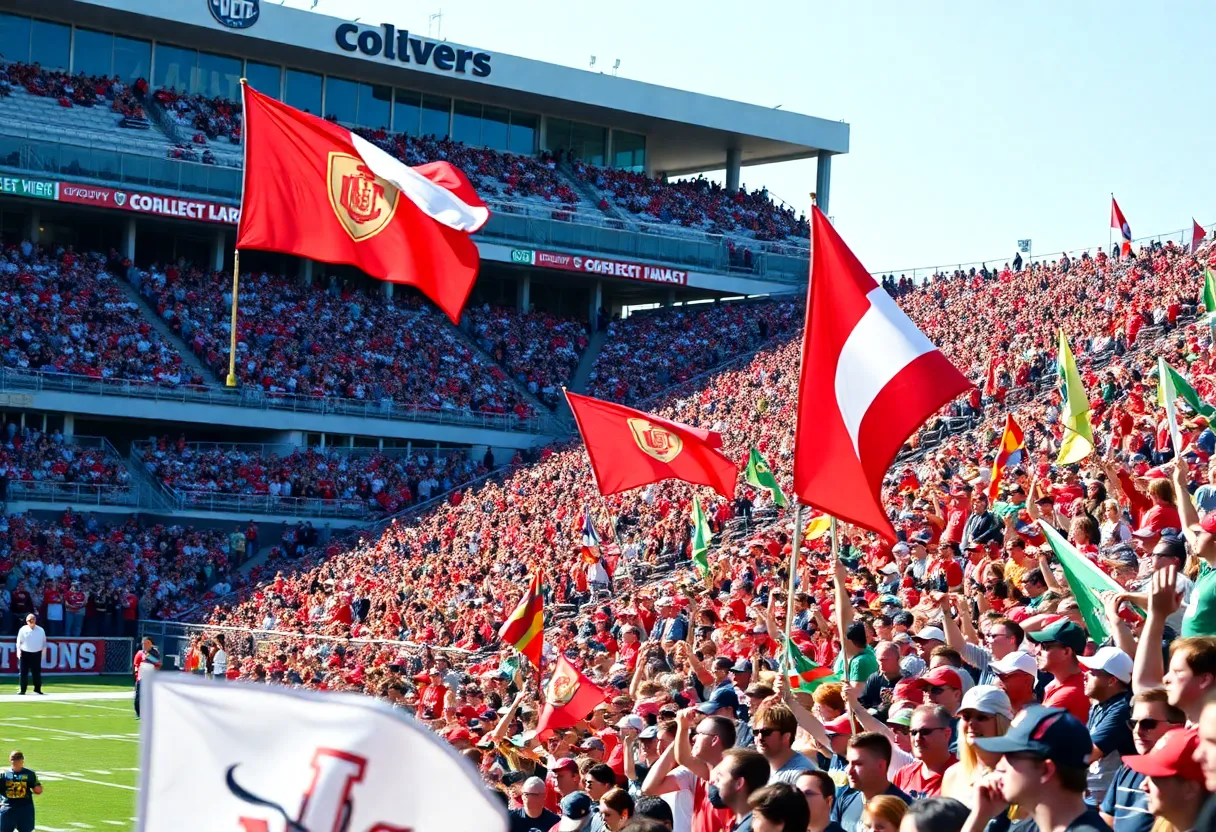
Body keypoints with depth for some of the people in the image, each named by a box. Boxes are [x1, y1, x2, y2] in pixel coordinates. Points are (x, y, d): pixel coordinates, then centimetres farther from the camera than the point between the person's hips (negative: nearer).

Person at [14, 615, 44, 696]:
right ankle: (23, 690, 4)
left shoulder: (41, 630, 5)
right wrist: (19, 651, -10)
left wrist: (43, 650, 4)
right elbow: (19, 642, 1)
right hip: (25, 653, -2)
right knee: (24, 672, -1)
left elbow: (44, 642, 12)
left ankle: (37, 689, 14)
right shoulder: (23, 630, 0)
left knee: (37, 672, 5)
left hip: (37, 654, 2)